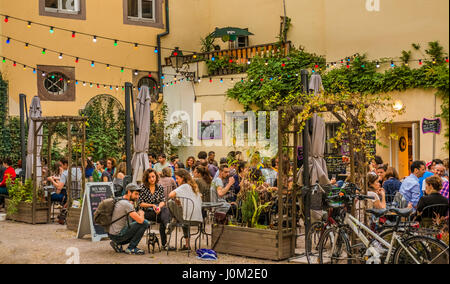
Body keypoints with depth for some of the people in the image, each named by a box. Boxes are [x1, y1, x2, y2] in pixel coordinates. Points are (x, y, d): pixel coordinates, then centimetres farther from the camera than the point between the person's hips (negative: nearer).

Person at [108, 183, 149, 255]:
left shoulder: (119, 201, 13)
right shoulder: (127, 204, -17)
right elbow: (140, 220, -22)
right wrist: (141, 214, -1)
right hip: (118, 235, -10)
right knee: (144, 223, -13)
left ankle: (117, 243, 14)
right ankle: (131, 248, -6)